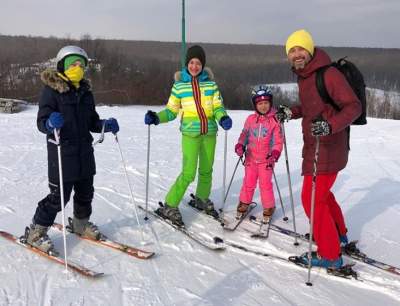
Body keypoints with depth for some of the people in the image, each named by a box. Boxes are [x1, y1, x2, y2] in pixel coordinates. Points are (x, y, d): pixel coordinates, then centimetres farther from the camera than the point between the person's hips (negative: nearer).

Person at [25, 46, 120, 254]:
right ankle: (36, 232, 13)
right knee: (59, 195, -4)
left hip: (84, 150, 7)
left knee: (85, 191, 15)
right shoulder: (51, 90, -8)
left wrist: (106, 125, -3)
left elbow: (92, 122, 17)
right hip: (62, 151, -6)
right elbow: (42, 122, -13)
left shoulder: (85, 92, 12)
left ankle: (80, 223, 38)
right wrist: (51, 124, -35)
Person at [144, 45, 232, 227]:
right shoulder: (179, 84, 1)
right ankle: (169, 207, 2)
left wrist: (223, 118, -19)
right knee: (188, 173, -12)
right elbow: (171, 110, 4)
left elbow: (217, 106, 2)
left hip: (210, 132, 3)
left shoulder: (210, 83, 4)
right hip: (190, 132, -3)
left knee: (206, 170, 15)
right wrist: (156, 118, -13)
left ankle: (202, 199, 39)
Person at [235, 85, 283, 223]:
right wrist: (240, 145, -6)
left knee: (265, 183, 0)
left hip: (266, 159, -3)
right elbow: (244, 134, 11)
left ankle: (268, 207, 17)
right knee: (248, 182, 10)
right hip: (251, 157, 3)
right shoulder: (251, 119, 1)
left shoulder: (275, 120, -6)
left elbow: (278, 140, -5)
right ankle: (244, 202, 29)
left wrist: (275, 152, -20)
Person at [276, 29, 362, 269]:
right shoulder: (303, 76, 10)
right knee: (321, 192, 24)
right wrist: (290, 112, 7)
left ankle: (330, 255, 9)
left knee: (312, 199, -5)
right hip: (315, 147, 10)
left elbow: (354, 106, -21)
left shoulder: (329, 74, -18)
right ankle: (339, 234, 46)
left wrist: (330, 125, -36)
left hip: (327, 149, -10)